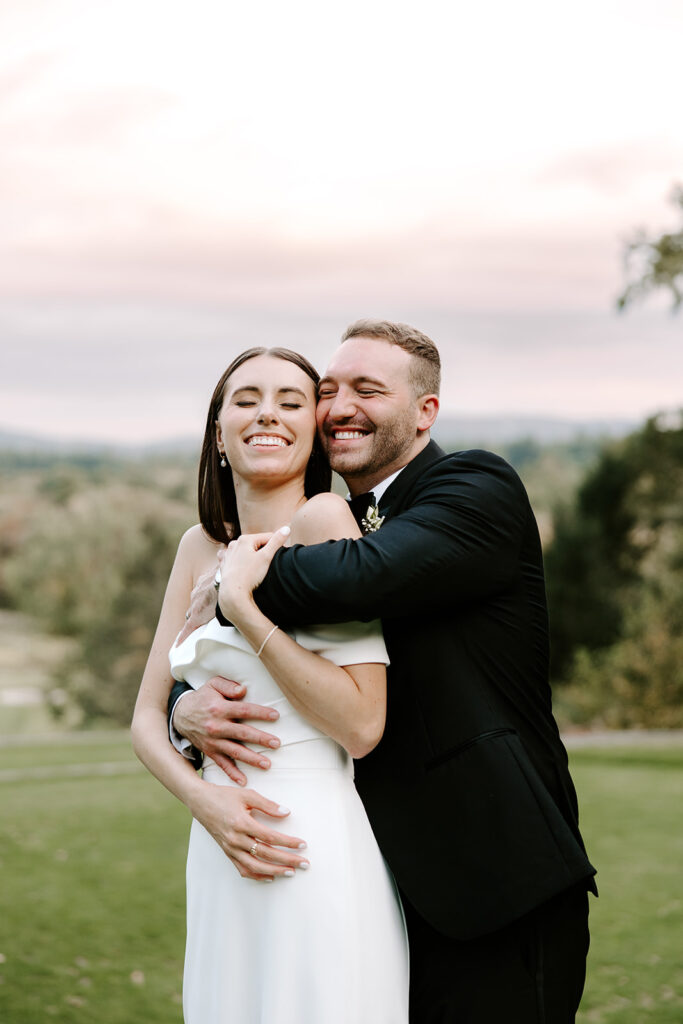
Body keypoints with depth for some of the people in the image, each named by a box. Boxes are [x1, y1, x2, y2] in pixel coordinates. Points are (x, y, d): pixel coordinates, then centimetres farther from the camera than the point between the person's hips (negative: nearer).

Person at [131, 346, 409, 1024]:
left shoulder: (325, 520, -10)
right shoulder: (203, 546, 9)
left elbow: (361, 726, -16)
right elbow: (147, 719, 11)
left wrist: (242, 603, -17)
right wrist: (205, 798, -9)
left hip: (317, 858, -6)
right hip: (220, 859, 6)